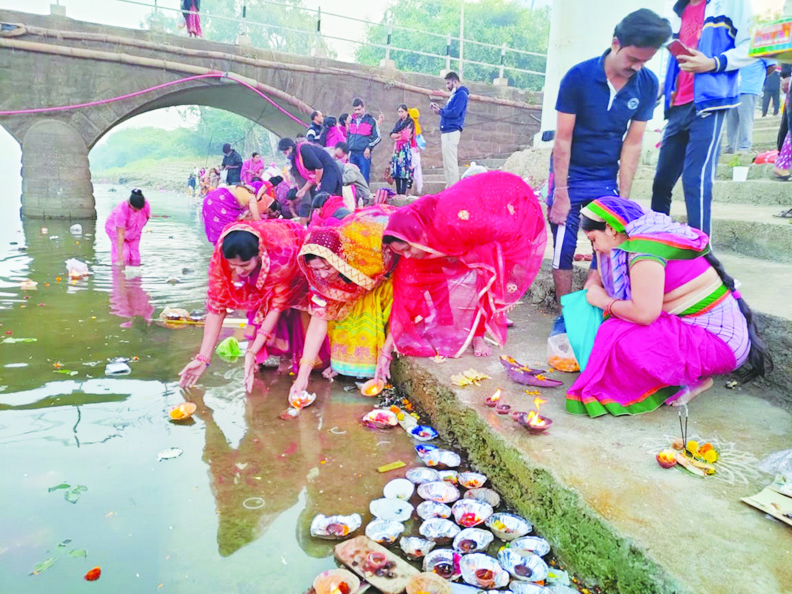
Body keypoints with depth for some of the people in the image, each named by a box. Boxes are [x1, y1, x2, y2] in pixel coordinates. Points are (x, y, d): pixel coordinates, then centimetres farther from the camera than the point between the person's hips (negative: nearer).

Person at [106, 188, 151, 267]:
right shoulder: (122, 210, -40)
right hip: (115, 229, -4)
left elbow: (147, 217, -2)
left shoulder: (146, 205, -27)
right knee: (124, 255, -19)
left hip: (133, 232, 5)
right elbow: (120, 235, -39)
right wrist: (120, 259, -40)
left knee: (135, 259, -2)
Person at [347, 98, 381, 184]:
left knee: (364, 179, -5)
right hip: (352, 154, 5)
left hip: (364, 154, -5)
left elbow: (378, 137, 0)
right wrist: (347, 149, 15)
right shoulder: (351, 120, 15)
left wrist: (369, 147, -10)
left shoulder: (371, 120, 1)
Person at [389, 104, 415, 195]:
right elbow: (392, 134, 11)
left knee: (404, 171, -15)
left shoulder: (410, 122, 2)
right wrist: (401, 135, -6)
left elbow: (406, 136, -9)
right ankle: (398, 192, 1)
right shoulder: (398, 122, 22)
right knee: (396, 171, 0)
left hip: (405, 148, -6)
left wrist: (396, 135, 3)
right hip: (397, 149, 7)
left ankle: (403, 193, -17)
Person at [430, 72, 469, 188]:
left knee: (450, 162, -13)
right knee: (447, 163, 11)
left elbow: (454, 113, -17)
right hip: (447, 131, 10)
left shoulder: (461, 94, -6)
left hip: (451, 132, -10)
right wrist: (438, 108, 10)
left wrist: (440, 111, -5)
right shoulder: (454, 94, 23)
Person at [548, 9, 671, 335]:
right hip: (570, 177, -2)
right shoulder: (578, 76, -15)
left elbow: (633, 143, -4)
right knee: (563, 249, -2)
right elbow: (563, 138, -13)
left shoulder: (648, 84, -6)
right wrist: (561, 193, -14)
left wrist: (623, 196, -6)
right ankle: (566, 315, 11)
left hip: (607, 179, 2)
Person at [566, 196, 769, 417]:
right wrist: (594, 290, 1)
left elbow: (644, 313, -28)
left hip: (718, 342, -10)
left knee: (621, 338, -24)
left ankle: (694, 380, -1)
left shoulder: (644, 251, -21)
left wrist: (605, 301, -12)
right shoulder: (652, 236, 7)